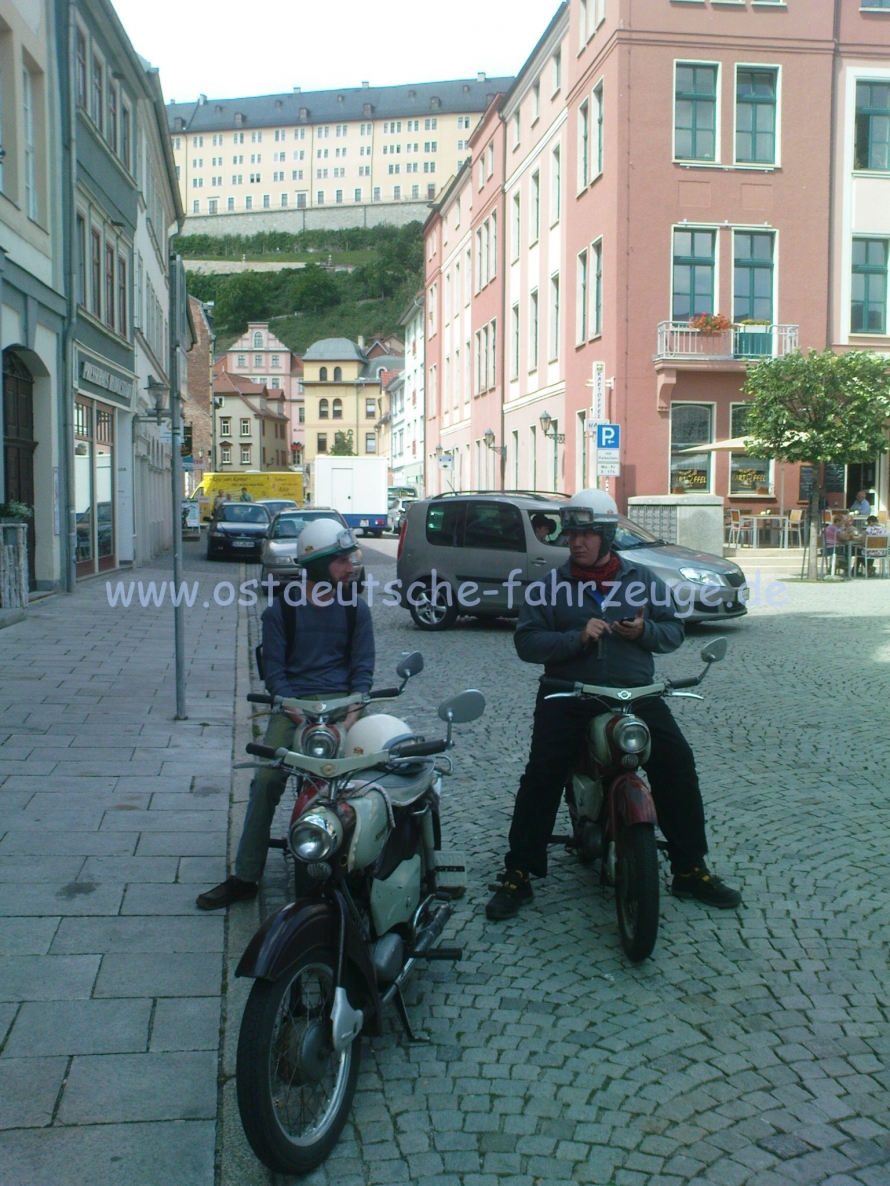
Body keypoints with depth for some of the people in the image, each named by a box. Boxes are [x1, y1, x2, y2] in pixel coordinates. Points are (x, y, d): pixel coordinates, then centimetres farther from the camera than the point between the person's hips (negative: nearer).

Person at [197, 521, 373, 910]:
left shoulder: (355, 607, 10)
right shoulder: (281, 608, 5)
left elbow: (363, 666, 7)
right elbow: (274, 669, 3)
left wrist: (351, 713, -11)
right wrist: (298, 714, -13)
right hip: (293, 702, 0)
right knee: (266, 780, -16)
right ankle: (244, 877, -5)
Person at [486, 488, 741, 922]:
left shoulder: (642, 579, 10)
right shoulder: (553, 584, 4)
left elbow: (674, 630, 11)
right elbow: (526, 641, -4)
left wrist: (646, 630, -11)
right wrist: (577, 638, -18)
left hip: (636, 693, 2)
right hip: (567, 696, -1)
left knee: (678, 766, -11)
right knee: (541, 777, -16)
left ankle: (690, 871, 4)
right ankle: (517, 876, -5)